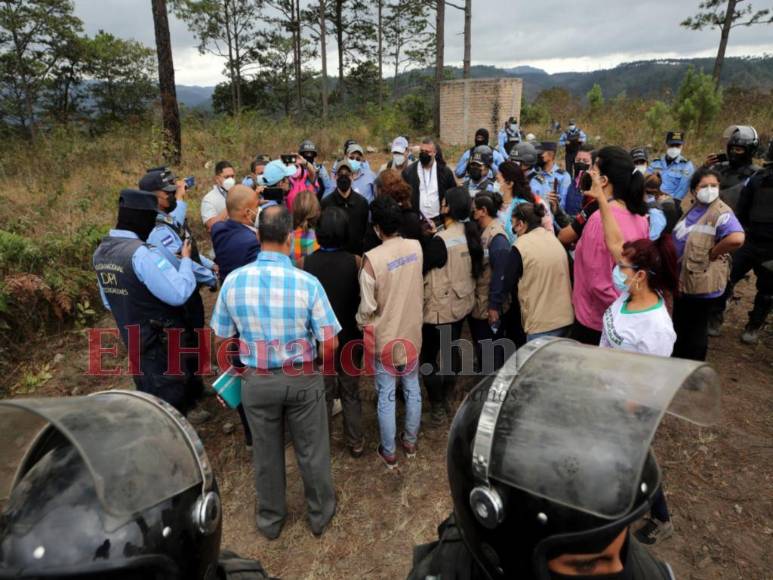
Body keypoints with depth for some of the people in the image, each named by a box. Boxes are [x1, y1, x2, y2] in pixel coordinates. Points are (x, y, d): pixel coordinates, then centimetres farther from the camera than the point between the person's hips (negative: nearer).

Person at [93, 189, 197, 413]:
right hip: (162, 342, -8)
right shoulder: (142, 253, -27)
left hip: (133, 339, 8)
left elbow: (109, 302, 14)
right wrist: (186, 259, -13)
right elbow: (179, 294, -27)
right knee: (170, 402, 6)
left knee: (149, 398, 23)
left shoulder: (101, 251, 2)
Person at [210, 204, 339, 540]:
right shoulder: (307, 283, -19)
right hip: (303, 379, -2)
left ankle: (270, 519, 41)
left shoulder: (234, 281, -12)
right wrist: (321, 367, 7)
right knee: (312, 451, 18)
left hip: (256, 381, 2)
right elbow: (330, 344, -15)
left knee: (266, 453, 21)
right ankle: (320, 514, 39)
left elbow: (221, 339, -2)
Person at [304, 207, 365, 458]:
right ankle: (355, 443, 30)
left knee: (322, 393, 18)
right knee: (351, 393, 18)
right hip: (348, 337, 0)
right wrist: (361, 336, 6)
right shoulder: (354, 262, -17)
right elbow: (361, 302, -9)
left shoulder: (306, 263, -17)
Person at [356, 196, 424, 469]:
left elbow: (367, 306, -18)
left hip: (385, 336, -4)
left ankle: (389, 452, 25)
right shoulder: (416, 247, -9)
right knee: (412, 390, 19)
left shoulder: (373, 258, -24)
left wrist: (360, 324, 1)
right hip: (412, 331, 5)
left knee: (386, 397, 10)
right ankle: (410, 442, 36)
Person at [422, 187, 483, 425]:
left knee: (429, 357, 9)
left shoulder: (441, 239, -24)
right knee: (452, 351, 21)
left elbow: (432, 281, -20)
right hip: (462, 304, 7)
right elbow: (476, 270, 6)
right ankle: (447, 400, 37)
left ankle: (437, 408, 19)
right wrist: (466, 291, 16)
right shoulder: (471, 233, -3)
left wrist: (422, 303, -8)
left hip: (439, 308, -7)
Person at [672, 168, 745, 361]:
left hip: (703, 283, -8)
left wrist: (712, 253, -23)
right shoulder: (690, 206, 4)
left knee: (696, 330, 8)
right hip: (683, 278, 8)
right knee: (679, 326, 23)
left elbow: (737, 238, -38)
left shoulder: (721, 212, -20)